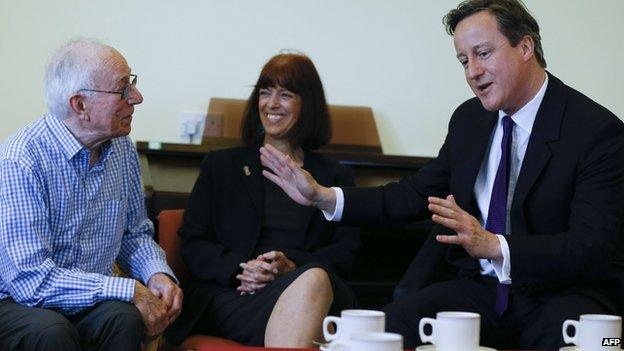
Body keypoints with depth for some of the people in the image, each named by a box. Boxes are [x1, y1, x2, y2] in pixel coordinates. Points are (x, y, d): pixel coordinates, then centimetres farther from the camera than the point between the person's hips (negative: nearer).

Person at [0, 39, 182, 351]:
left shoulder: (122, 149, 4)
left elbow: (135, 232, 18)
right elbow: (30, 280, -26)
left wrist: (157, 273, -5)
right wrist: (128, 290, -25)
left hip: (92, 301, 5)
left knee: (124, 318, -28)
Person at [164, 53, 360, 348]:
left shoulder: (335, 177, 22)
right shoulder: (220, 165, 22)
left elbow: (347, 251, 11)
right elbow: (192, 243, 12)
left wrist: (293, 267, -9)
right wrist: (240, 269, -8)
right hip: (228, 293, -2)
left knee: (315, 278, -38)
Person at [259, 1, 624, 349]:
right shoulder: (469, 118, 9)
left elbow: (593, 248, -20)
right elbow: (416, 194, 16)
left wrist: (494, 246, -33)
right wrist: (322, 197, 4)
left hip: (564, 293, -4)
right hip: (479, 286, 5)